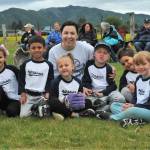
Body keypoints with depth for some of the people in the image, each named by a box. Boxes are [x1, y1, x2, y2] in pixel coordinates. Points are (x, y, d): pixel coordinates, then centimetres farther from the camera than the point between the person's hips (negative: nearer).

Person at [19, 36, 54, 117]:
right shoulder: (25, 64, 3)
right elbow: (21, 80, 6)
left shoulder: (48, 65, 0)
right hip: (28, 94, 1)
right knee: (23, 115, -9)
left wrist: (47, 93, -9)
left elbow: (50, 81, 2)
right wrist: (23, 94, -2)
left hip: (42, 95, -1)